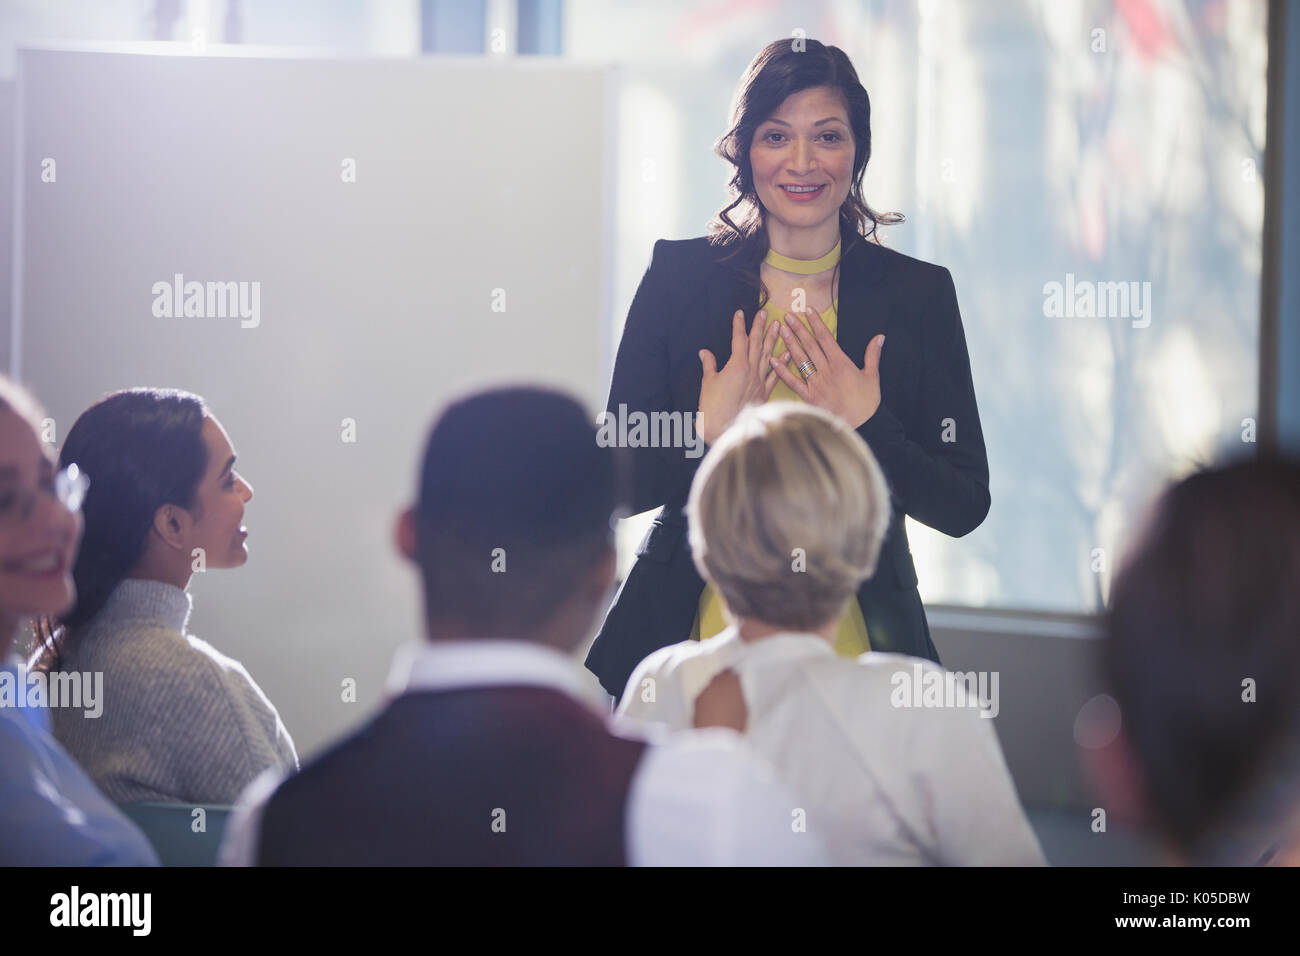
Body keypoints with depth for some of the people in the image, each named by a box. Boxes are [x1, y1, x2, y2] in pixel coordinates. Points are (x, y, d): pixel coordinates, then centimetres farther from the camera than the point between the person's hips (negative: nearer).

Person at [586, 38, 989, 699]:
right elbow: (616, 484, 0)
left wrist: (867, 427, -15)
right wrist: (712, 433, -16)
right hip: (700, 637, 0)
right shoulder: (679, 276, 1)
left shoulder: (919, 294, 2)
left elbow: (965, 508, -1)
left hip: (854, 642, 0)